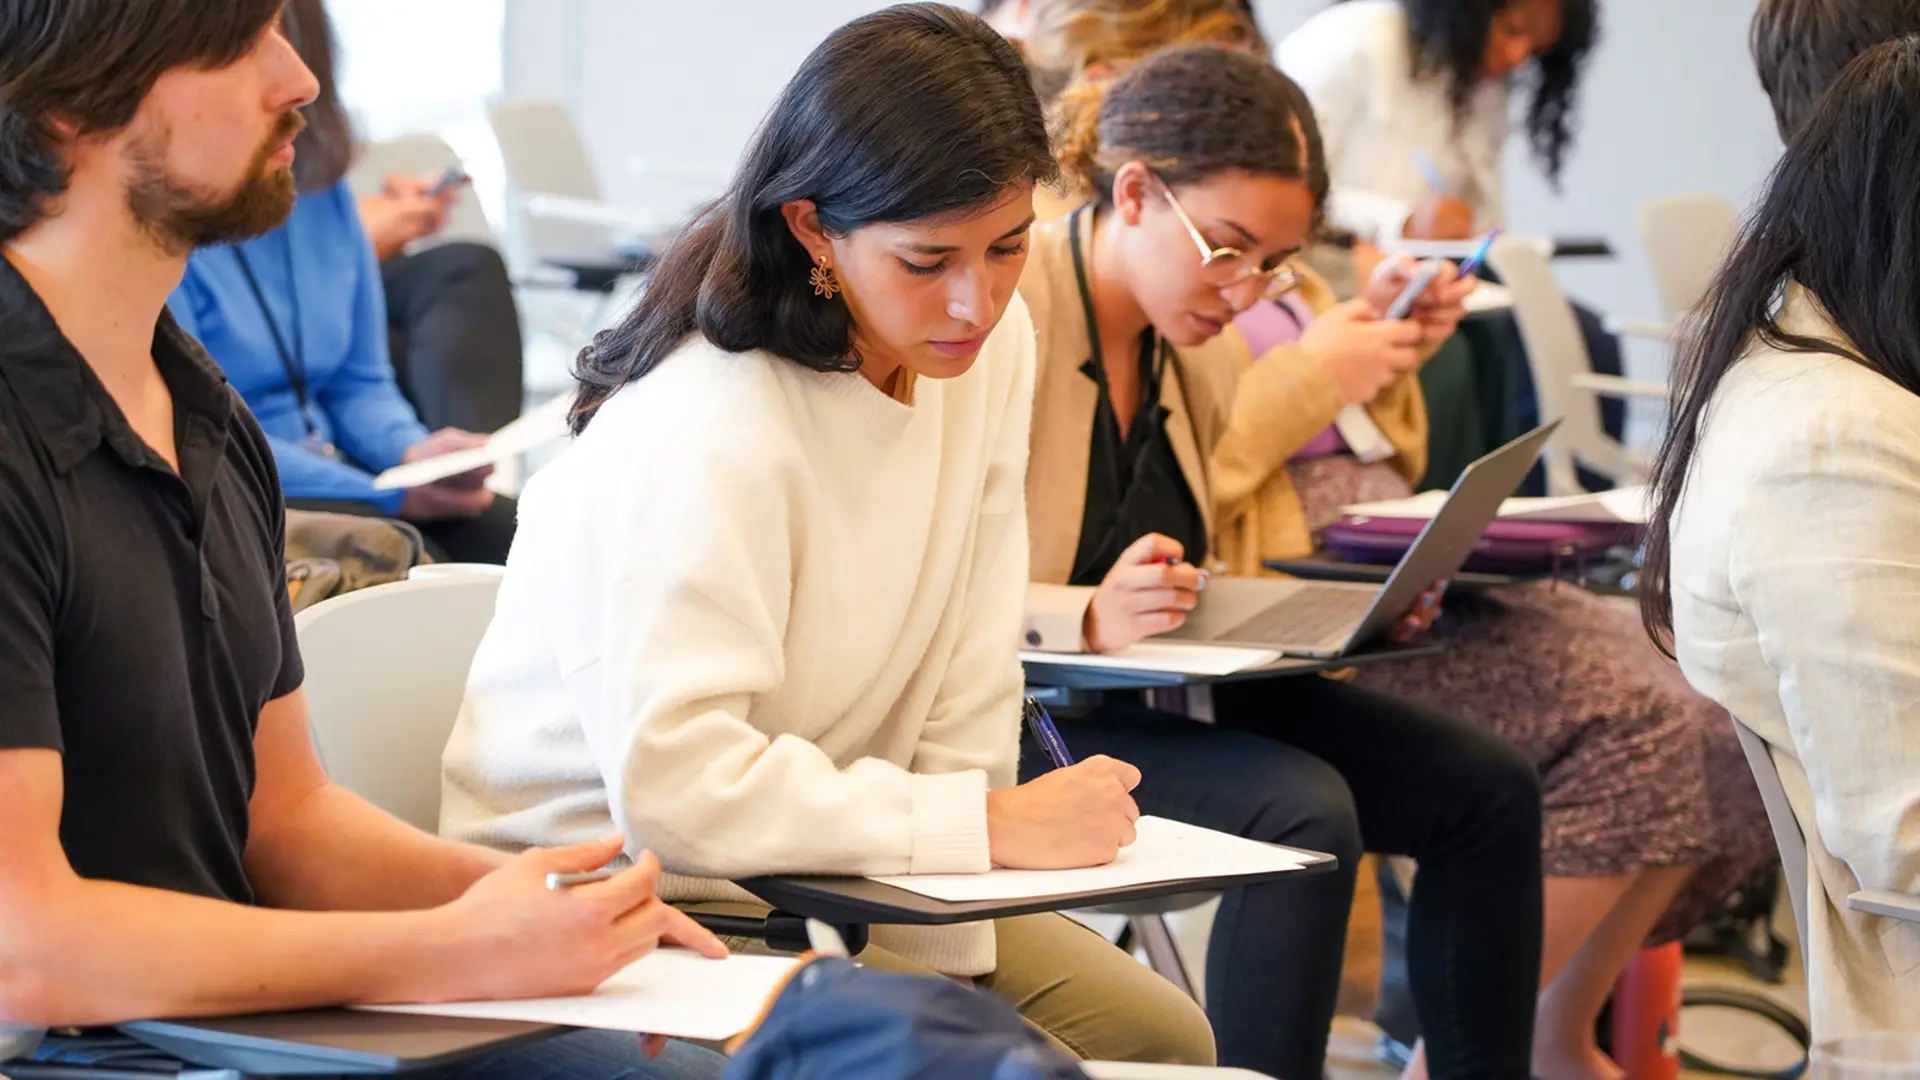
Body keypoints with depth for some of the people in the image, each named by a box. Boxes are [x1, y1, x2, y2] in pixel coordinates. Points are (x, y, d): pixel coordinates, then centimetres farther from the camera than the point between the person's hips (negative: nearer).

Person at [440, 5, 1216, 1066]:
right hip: (616, 889, -7)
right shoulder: (705, 434, -27)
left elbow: (965, 680, -2)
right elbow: (671, 779, -34)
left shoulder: (991, 342, -4)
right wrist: (988, 823, -28)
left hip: (818, 862, 8)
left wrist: (947, 949, -9)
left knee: (1158, 1034, -2)